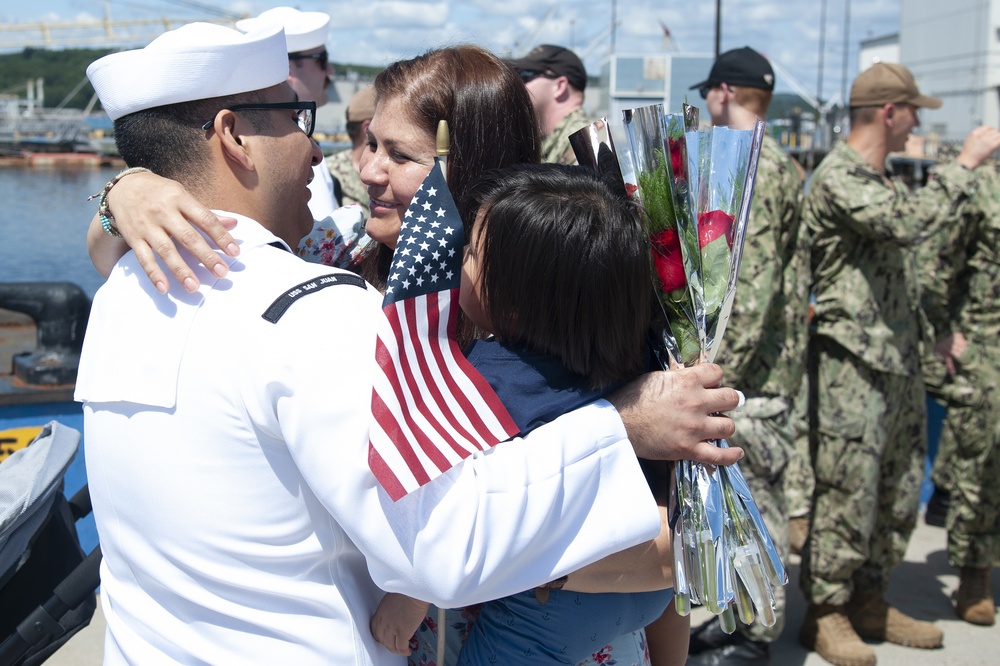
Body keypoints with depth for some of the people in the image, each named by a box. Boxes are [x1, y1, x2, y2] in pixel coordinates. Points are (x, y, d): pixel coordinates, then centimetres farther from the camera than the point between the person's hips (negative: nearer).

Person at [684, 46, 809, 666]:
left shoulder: (754, 167, -15)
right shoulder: (782, 165, 17)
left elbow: (755, 282, -24)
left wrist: (726, 368, -25)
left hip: (752, 368, -10)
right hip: (765, 366, 10)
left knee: (755, 494, -2)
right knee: (750, 493, 16)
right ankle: (742, 614, 28)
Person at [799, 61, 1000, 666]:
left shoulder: (881, 179, 18)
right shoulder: (838, 178, -12)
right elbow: (910, 223, -28)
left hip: (899, 361, 9)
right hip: (854, 364, -9)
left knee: (899, 494, 13)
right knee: (847, 493, -4)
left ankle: (870, 601, 25)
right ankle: (825, 614, 8)